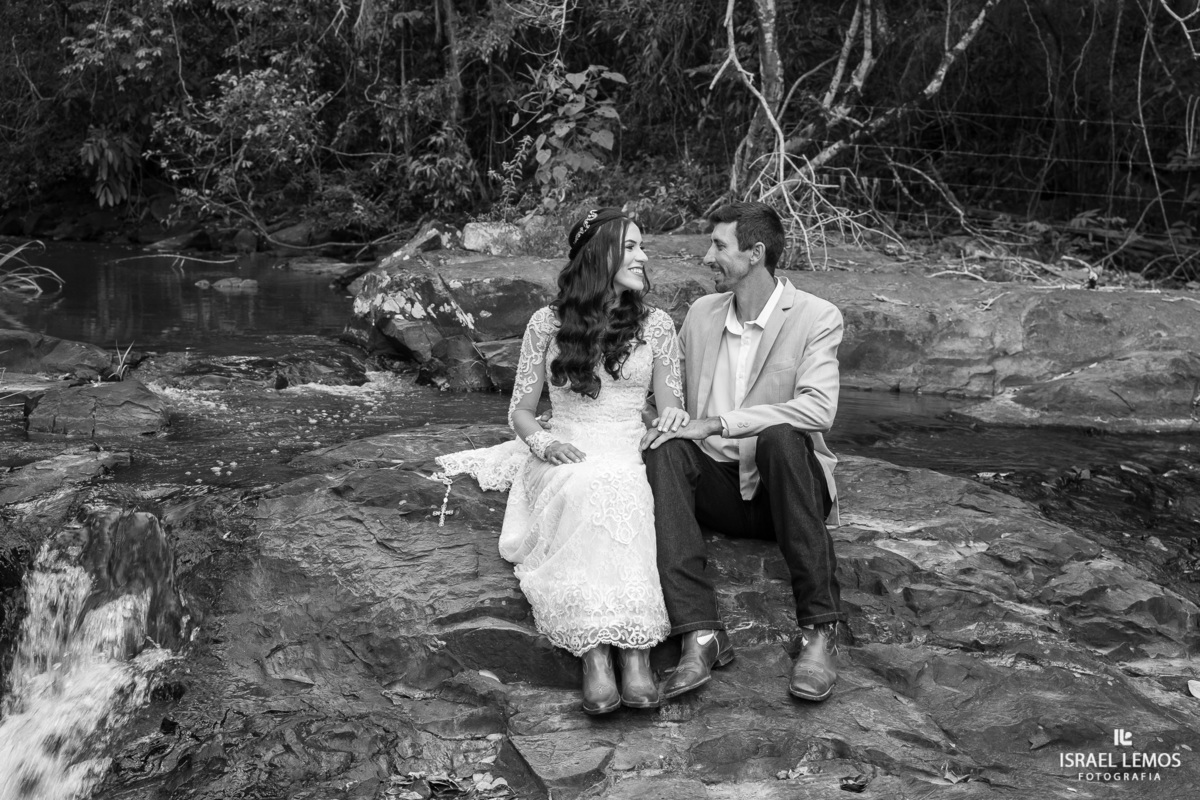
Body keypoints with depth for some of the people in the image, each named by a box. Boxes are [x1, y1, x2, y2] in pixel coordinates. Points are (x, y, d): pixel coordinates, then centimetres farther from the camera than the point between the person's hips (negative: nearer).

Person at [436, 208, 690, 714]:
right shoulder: (548, 323, 10)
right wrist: (541, 441, -9)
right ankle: (630, 648, -49)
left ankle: (597, 650, -50)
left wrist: (673, 416, -10)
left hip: (631, 460, 1)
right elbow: (521, 409, 13)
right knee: (588, 490, -37)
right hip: (565, 461, 0)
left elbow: (671, 407, 15)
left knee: (616, 491, -37)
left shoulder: (656, 325, 12)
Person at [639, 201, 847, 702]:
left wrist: (717, 424, -26)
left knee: (780, 436, -35)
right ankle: (701, 634, -37)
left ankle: (820, 630, -32)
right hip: (716, 487, 4)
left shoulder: (817, 318, -5)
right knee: (665, 451, -26)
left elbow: (818, 408, -21)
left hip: (781, 490, -4)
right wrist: (659, 424, -6)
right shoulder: (701, 313, 12)